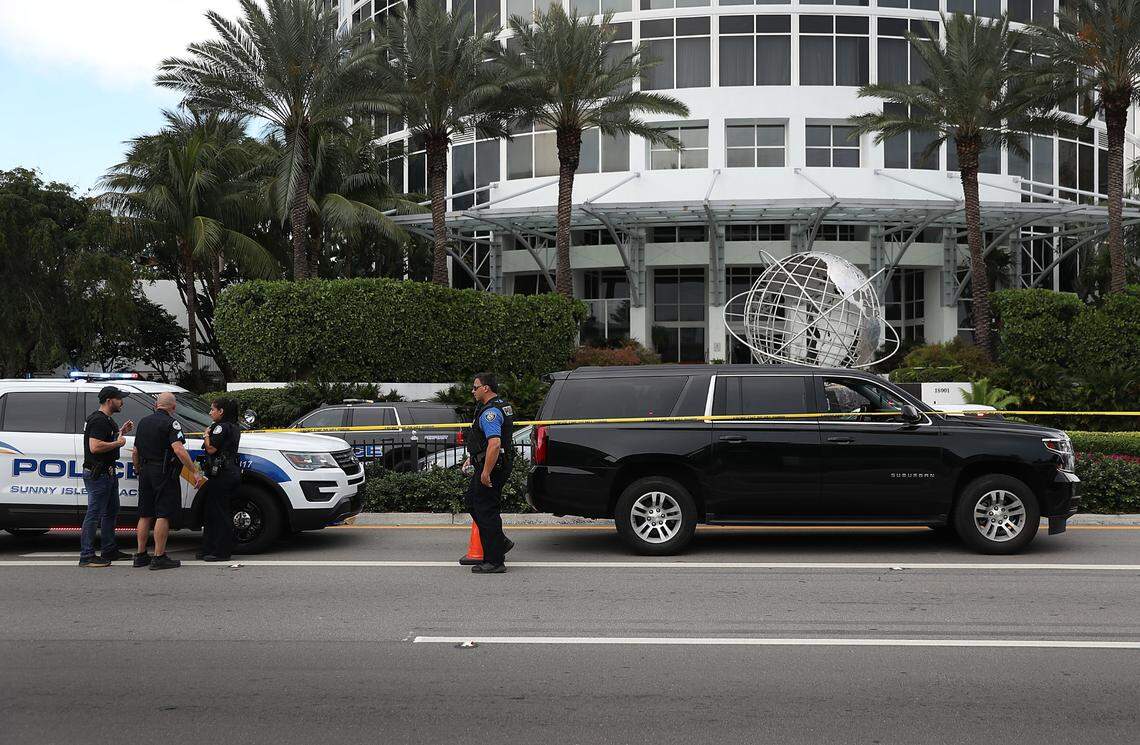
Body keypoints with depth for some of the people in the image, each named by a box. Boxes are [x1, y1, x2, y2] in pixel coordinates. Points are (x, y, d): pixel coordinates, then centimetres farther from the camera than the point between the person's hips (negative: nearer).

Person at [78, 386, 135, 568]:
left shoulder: (106, 419, 16)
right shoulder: (98, 420, -18)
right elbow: (95, 447, -28)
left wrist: (121, 432, 14)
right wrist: (118, 443, -18)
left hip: (107, 473, 11)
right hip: (97, 474, -11)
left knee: (111, 511, 17)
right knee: (94, 514, -8)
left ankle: (110, 551, 26)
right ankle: (86, 556, -4)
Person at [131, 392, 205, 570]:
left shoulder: (144, 422, 13)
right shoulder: (171, 423, -11)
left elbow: (136, 452, 18)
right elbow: (179, 450, -23)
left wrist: (138, 471, 30)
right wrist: (195, 472, -22)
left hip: (146, 472, 8)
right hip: (164, 473, -7)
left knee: (145, 515, 12)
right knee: (163, 515, -5)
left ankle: (141, 555, 15)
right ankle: (159, 557, -7)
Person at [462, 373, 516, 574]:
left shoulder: (490, 413, -20)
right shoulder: (501, 407, 15)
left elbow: (495, 444, -31)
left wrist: (486, 472, -28)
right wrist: (472, 458, 29)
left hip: (491, 467, -11)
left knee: (486, 511, -6)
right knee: (471, 501, 22)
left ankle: (494, 562, -2)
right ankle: (500, 542, 23)